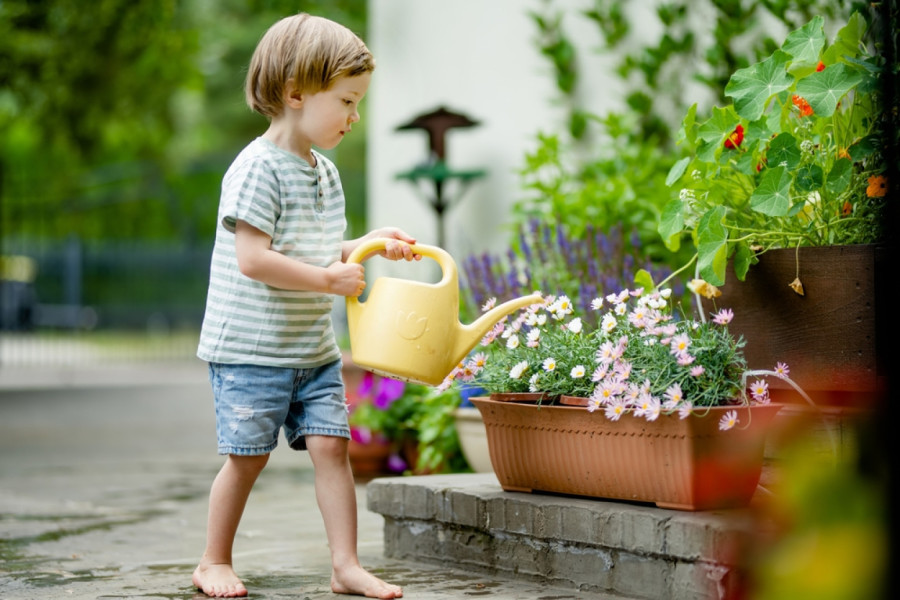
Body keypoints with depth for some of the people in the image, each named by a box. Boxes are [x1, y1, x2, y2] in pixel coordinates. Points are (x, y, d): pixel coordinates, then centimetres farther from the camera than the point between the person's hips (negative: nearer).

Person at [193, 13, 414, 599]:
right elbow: (252, 260, -24)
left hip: (315, 350, 7)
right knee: (248, 454, 1)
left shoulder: (326, 173, 10)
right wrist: (328, 278, -20)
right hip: (250, 347, -7)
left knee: (331, 443, -1)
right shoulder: (257, 169, -17)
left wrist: (369, 246, 6)